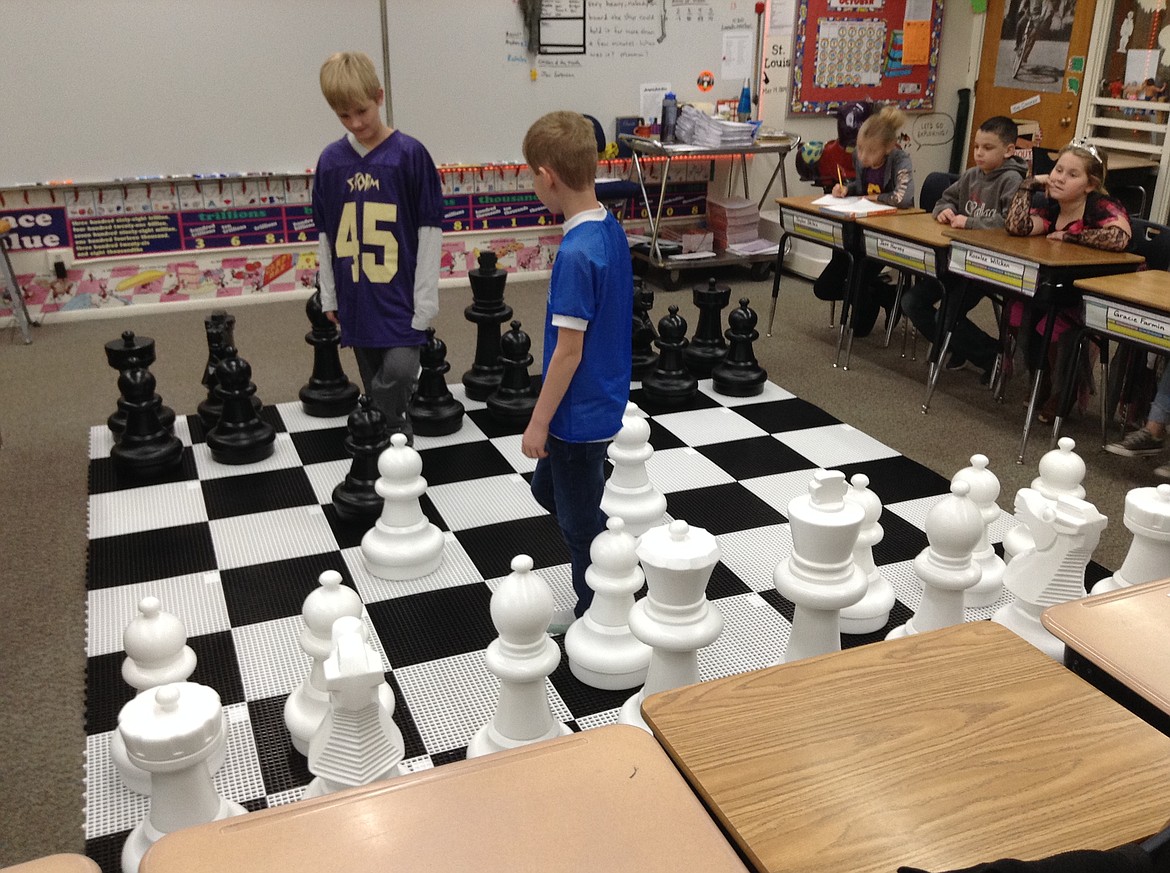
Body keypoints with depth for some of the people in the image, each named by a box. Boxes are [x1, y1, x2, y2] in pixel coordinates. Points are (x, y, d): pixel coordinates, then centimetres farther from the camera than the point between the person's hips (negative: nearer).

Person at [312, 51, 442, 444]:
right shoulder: (331, 160, 4)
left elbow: (429, 229, -6)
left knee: (398, 373, -18)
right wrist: (329, 297, 11)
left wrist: (425, 299, -8)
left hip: (401, 294, -4)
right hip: (356, 298, 4)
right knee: (375, 388, 13)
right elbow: (325, 235, 11)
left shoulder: (409, 154, -7)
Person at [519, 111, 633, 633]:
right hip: (602, 400, 9)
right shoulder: (610, 229, 1)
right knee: (548, 490, 26)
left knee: (579, 520, 9)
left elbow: (568, 351, -24)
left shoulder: (576, 253, -27)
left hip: (579, 413, -9)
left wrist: (539, 423, -13)